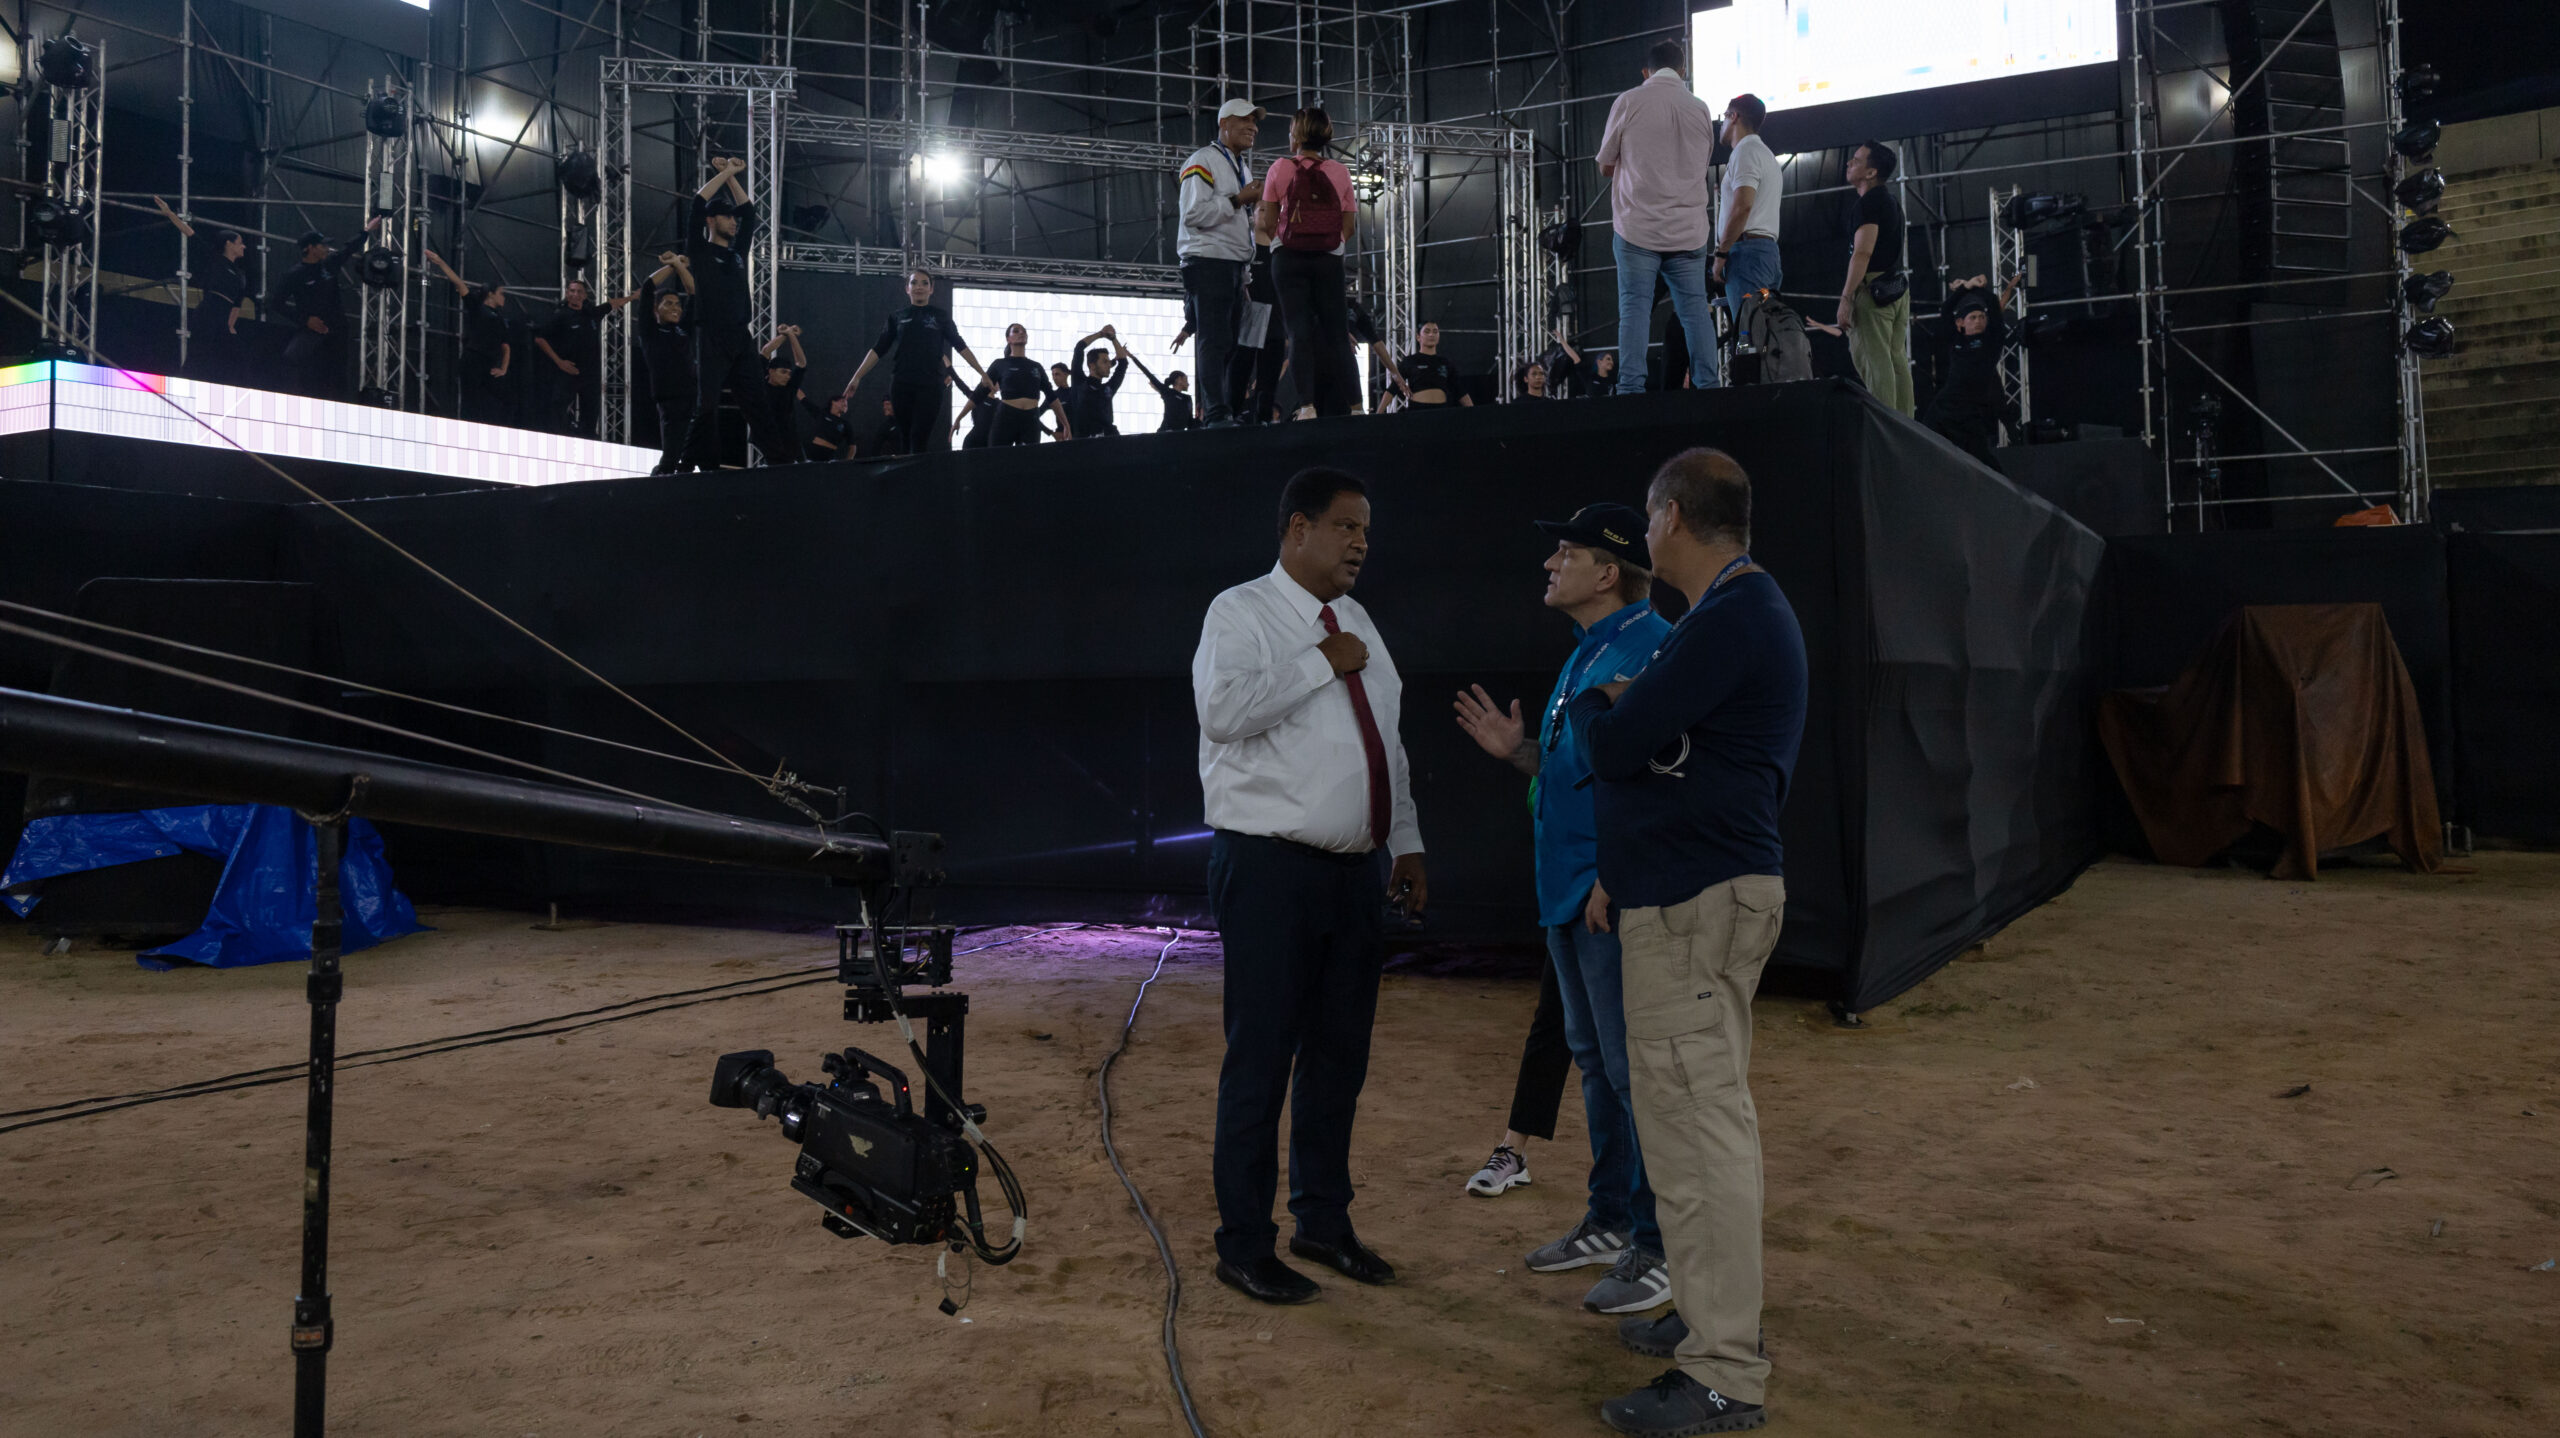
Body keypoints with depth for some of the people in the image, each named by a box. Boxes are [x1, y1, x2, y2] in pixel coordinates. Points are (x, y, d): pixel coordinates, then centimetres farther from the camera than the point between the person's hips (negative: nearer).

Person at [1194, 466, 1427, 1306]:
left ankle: (1323, 1222, 30)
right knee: (1260, 1061, -1)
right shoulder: (1241, 614, -6)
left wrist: (1407, 843, 17)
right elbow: (1222, 709, -25)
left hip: (1357, 871, 7)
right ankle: (1244, 1245, 12)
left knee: (1340, 1056, 15)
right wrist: (1320, 665, -18)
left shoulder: (1357, 623, 16)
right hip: (1272, 869, -7)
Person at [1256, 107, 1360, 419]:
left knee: (1300, 332, -2)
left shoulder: (1281, 168, -1)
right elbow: (1349, 226, 4)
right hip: (1329, 260, 1)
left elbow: (1268, 223, 1)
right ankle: (1350, 404, 0)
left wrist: (1257, 218, 21)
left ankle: (1306, 403, -12)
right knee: (1336, 331, 5)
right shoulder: (1340, 172, 3)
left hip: (1289, 259, -1)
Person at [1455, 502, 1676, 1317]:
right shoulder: (1585, 653, 16)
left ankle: (1662, 1246, 6)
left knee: (1634, 1068, -4)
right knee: (1594, 1058, 17)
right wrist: (1517, 751, 9)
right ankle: (1610, 1221, 29)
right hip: (1567, 892, 10)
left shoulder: (1650, 650, -15)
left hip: (1617, 896, -10)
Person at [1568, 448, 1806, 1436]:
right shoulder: (1743, 609, 17)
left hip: (1695, 903, -11)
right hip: (1700, 889, 11)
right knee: (1691, 1112, 18)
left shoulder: (1729, 622, -18)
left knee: (1697, 1122, -6)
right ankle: (1711, 1313, 31)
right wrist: (1621, 707, 0)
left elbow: (1612, 746, -18)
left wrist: (1594, 703, 1)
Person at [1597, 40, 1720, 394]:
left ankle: (1631, 388, -12)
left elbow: (1605, 165, 8)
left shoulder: (1629, 103, -1)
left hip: (1638, 228, -3)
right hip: (1689, 230, 3)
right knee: (1695, 309, 5)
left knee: (1635, 308, -4)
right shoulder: (1700, 108, 9)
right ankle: (1707, 385, 1)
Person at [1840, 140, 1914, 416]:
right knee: (1897, 360, 8)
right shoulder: (1891, 202, 20)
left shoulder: (1867, 203, -10)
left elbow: (1863, 252, -18)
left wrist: (1846, 298, -21)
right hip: (1897, 287, 10)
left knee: (1874, 361, -12)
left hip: (1873, 287, -10)